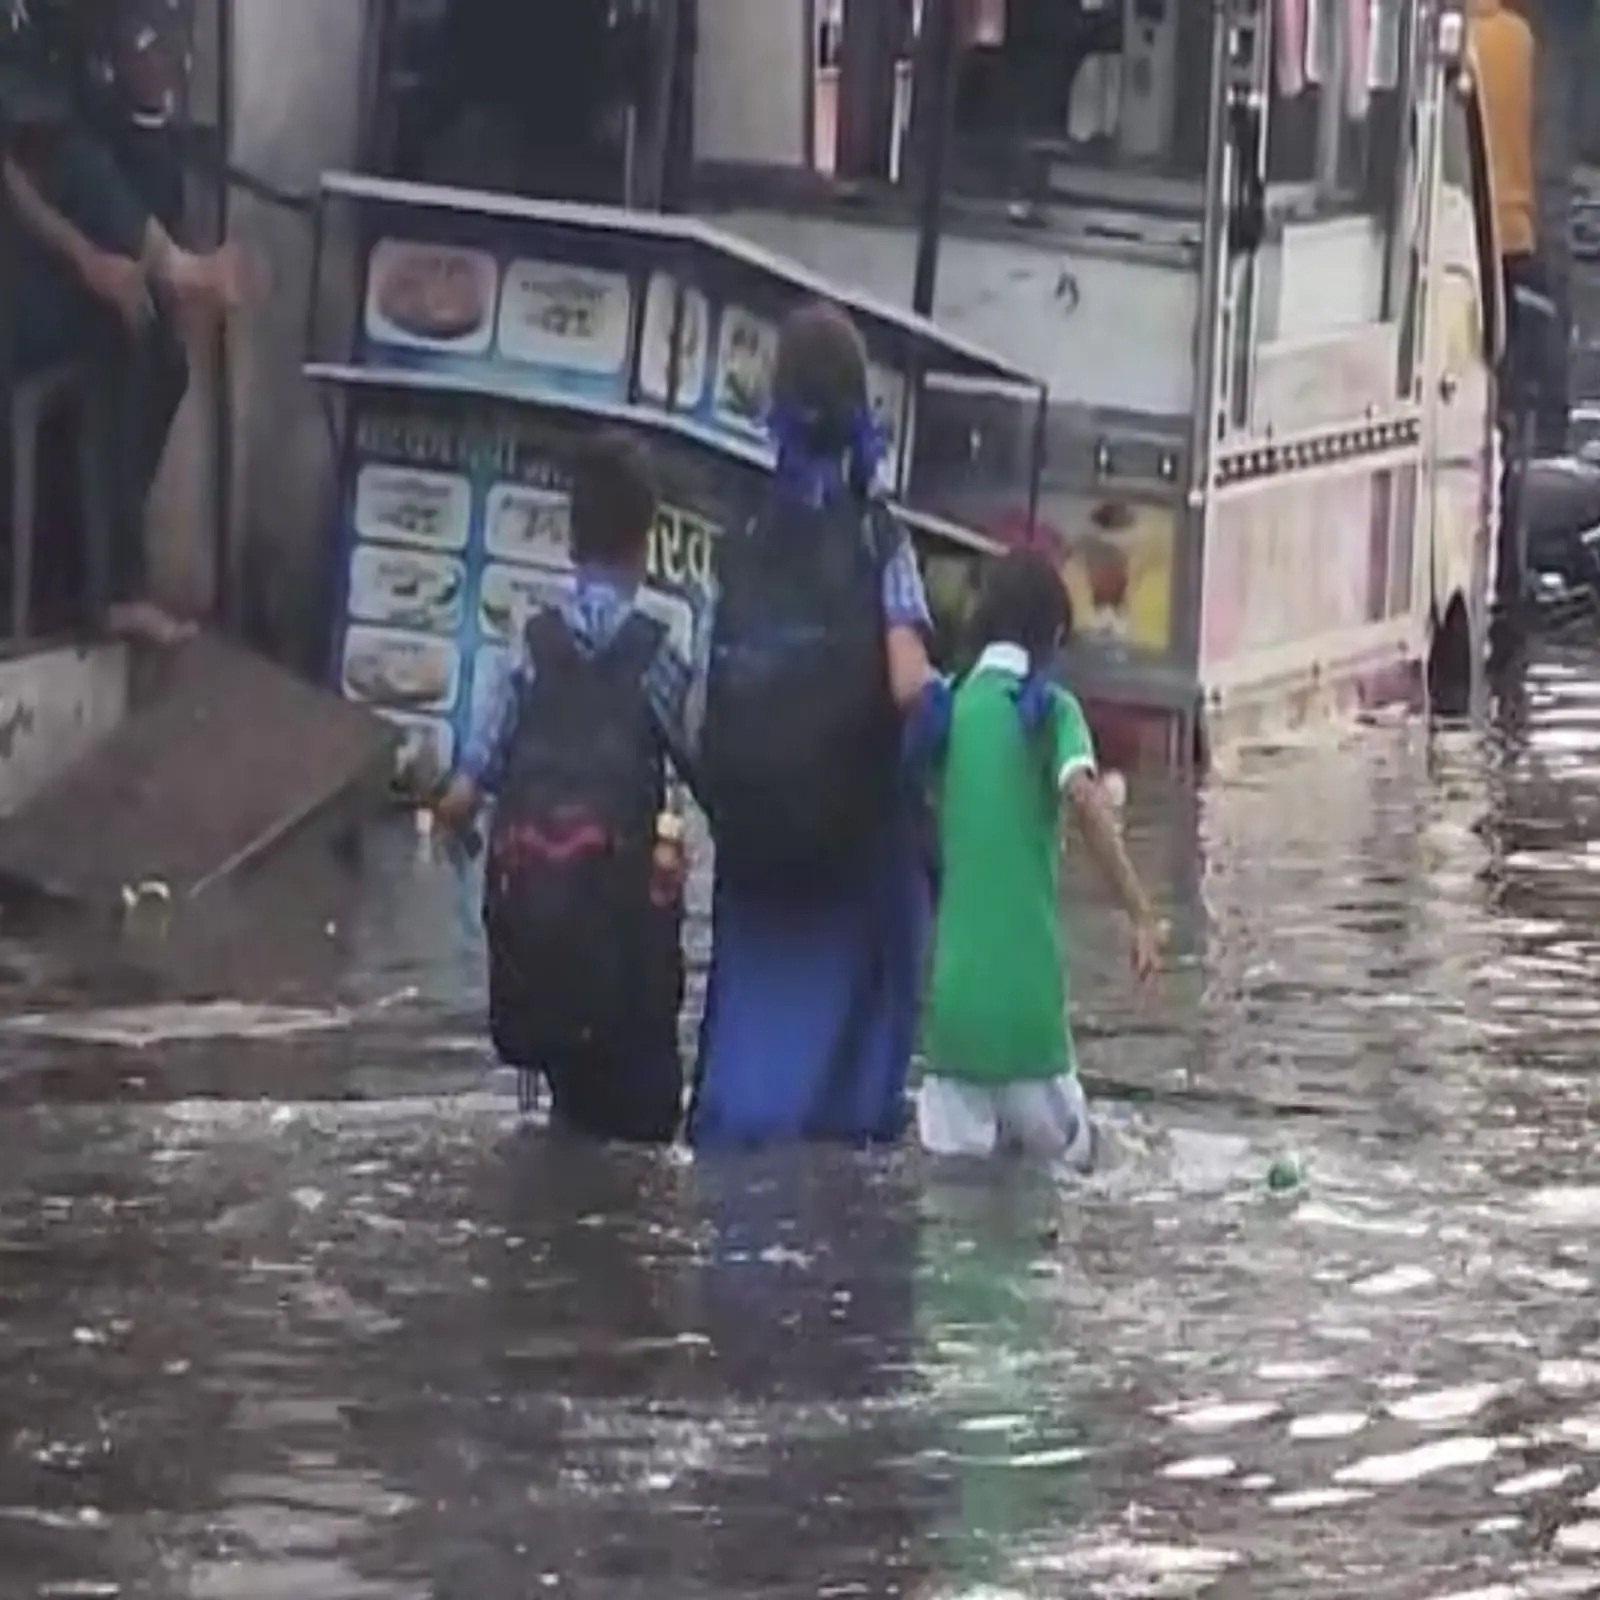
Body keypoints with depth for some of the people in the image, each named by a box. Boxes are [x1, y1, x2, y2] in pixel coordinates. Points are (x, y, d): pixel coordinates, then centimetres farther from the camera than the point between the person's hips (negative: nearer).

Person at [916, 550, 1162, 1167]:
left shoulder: (949, 706, 8)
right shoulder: (1050, 708, -3)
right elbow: (1086, 798, -18)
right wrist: (1142, 916, -19)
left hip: (956, 976, 3)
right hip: (1028, 975, -3)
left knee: (958, 1160, -1)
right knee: (1066, 1154, 3)